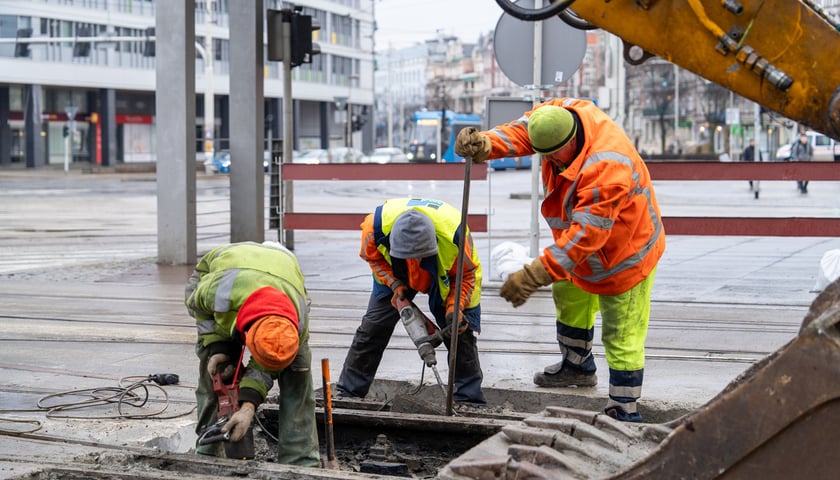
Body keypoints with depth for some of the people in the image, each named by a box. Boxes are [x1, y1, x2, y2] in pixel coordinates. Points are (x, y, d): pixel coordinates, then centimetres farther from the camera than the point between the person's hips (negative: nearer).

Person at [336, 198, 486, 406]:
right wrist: (395, 284, -24)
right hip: (395, 275, 1)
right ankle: (348, 392, 8)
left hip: (445, 279, -1)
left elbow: (466, 275, -20)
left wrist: (454, 309, -33)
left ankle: (470, 399, 3)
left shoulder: (454, 233, -42)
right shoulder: (377, 225, -38)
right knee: (372, 328, -3)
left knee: (460, 334, -7)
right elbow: (372, 256, -11)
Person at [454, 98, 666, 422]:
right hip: (586, 246, 9)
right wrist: (485, 144, -46)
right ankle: (577, 366, 50)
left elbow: (585, 234, -42)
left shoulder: (607, 170, -42)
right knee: (568, 295, 28)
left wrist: (534, 275, -44)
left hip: (626, 252, -9)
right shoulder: (557, 115, -17)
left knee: (622, 338, -4)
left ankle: (624, 413, 5)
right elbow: (518, 132, -22)